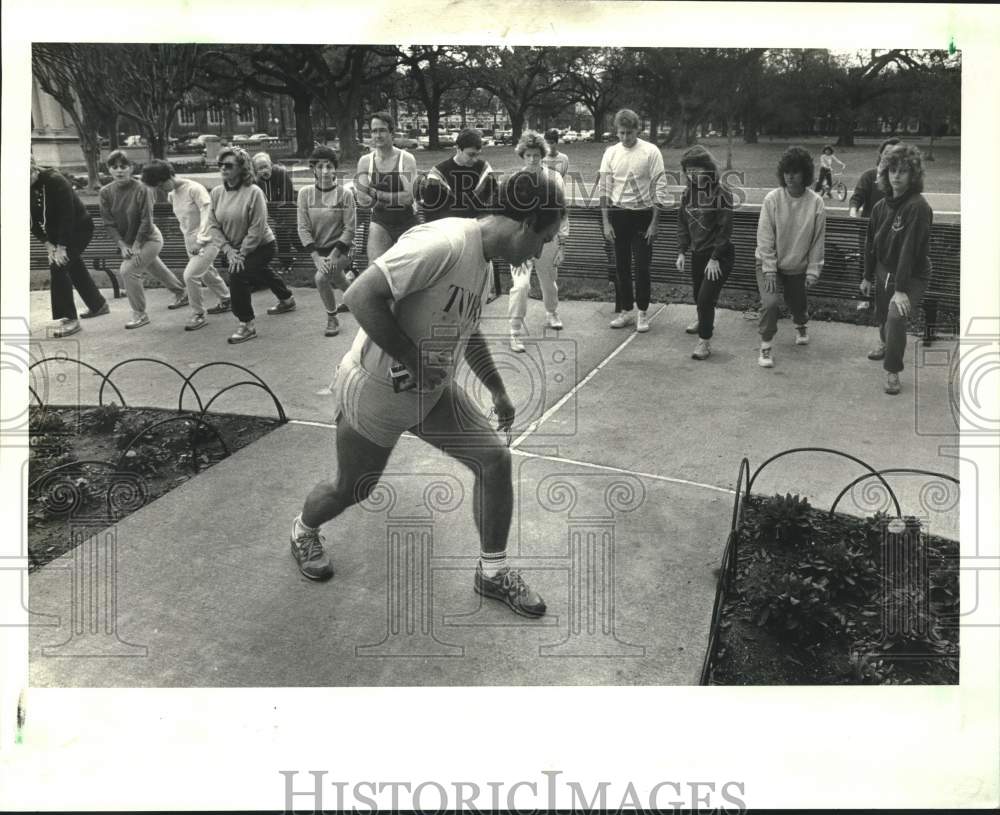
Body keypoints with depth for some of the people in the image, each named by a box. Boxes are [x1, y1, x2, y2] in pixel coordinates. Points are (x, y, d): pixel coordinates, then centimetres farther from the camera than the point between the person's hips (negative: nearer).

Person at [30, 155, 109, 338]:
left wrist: (61, 247, -28)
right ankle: (98, 305, 39)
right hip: (56, 231, 8)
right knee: (74, 267, 19)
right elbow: (34, 220, -3)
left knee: (58, 266, -18)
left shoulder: (55, 181, -27)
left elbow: (67, 215, -28)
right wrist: (48, 245, -13)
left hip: (79, 227, -8)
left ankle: (70, 319, -12)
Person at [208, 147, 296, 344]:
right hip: (235, 248, 7)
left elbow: (257, 230, -25)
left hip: (261, 246, -7)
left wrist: (242, 253, -23)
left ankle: (247, 324, -10)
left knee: (238, 275, -23)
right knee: (262, 275, 27)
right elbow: (213, 225, -6)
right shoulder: (216, 192, -8)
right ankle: (287, 300, 56)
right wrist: (228, 250, -17)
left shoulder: (253, 192, -25)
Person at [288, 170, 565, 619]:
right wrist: (415, 361, -28)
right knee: (350, 489, 11)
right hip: (376, 392, -8)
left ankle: (493, 571, 15)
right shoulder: (443, 243, -28)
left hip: (432, 393, 8)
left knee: (495, 459, -3)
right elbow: (361, 296, -33)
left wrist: (498, 392, 23)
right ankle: (303, 531, 46)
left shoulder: (483, 263, 3)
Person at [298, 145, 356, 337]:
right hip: (318, 249, 4)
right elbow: (303, 228, -8)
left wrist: (334, 255, -22)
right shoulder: (305, 193, -6)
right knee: (336, 279, 20)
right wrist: (316, 257, -17)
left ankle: (332, 319, -3)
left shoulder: (344, 195, -13)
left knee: (321, 277, -25)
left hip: (341, 248, -4)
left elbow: (349, 229, -13)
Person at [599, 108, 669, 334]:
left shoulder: (651, 152, -6)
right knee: (621, 266, 8)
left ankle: (642, 313, 11)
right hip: (618, 215, 3)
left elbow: (660, 188, -6)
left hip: (643, 214, -3)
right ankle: (624, 311, 19)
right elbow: (604, 189, 4)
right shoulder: (611, 153, 2)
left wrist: (654, 223, -10)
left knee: (642, 266, 0)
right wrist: (605, 222, -1)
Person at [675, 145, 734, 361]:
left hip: (720, 254, -7)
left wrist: (715, 258, -19)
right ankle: (704, 321, 50)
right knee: (698, 294, 21)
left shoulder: (722, 192, -16)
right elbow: (682, 222, 10)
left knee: (706, 297, -14)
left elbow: (725, 228, -17)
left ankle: (705, 341, -3)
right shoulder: (688, 192, 3)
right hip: (698, 252, 7)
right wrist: (681, 251, 2)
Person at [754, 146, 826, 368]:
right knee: (770, 303, -19)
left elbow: (818, 241, -7)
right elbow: (765, 237, -14)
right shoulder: (772, 199, -16)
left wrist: (813, 271, -8)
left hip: (797, 266, 2)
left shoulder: (816, 203, -13)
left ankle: (801, 326, 54)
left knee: (797, 304, 17)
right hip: (769, 264, -2)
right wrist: (769, 270, -17)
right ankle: (765, 346, -1)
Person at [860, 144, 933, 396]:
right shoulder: (882, 205, -1)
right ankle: (885, 344, 55)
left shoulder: (917, 206, -22)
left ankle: (892, 371, -5)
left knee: (896, 317, -23)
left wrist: (901, 289, -28)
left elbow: (909, 249, -26)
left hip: (912, 276, -6)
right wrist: (868, 276, 13)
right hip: (884, 271, 7)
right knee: (882, 315, 22)